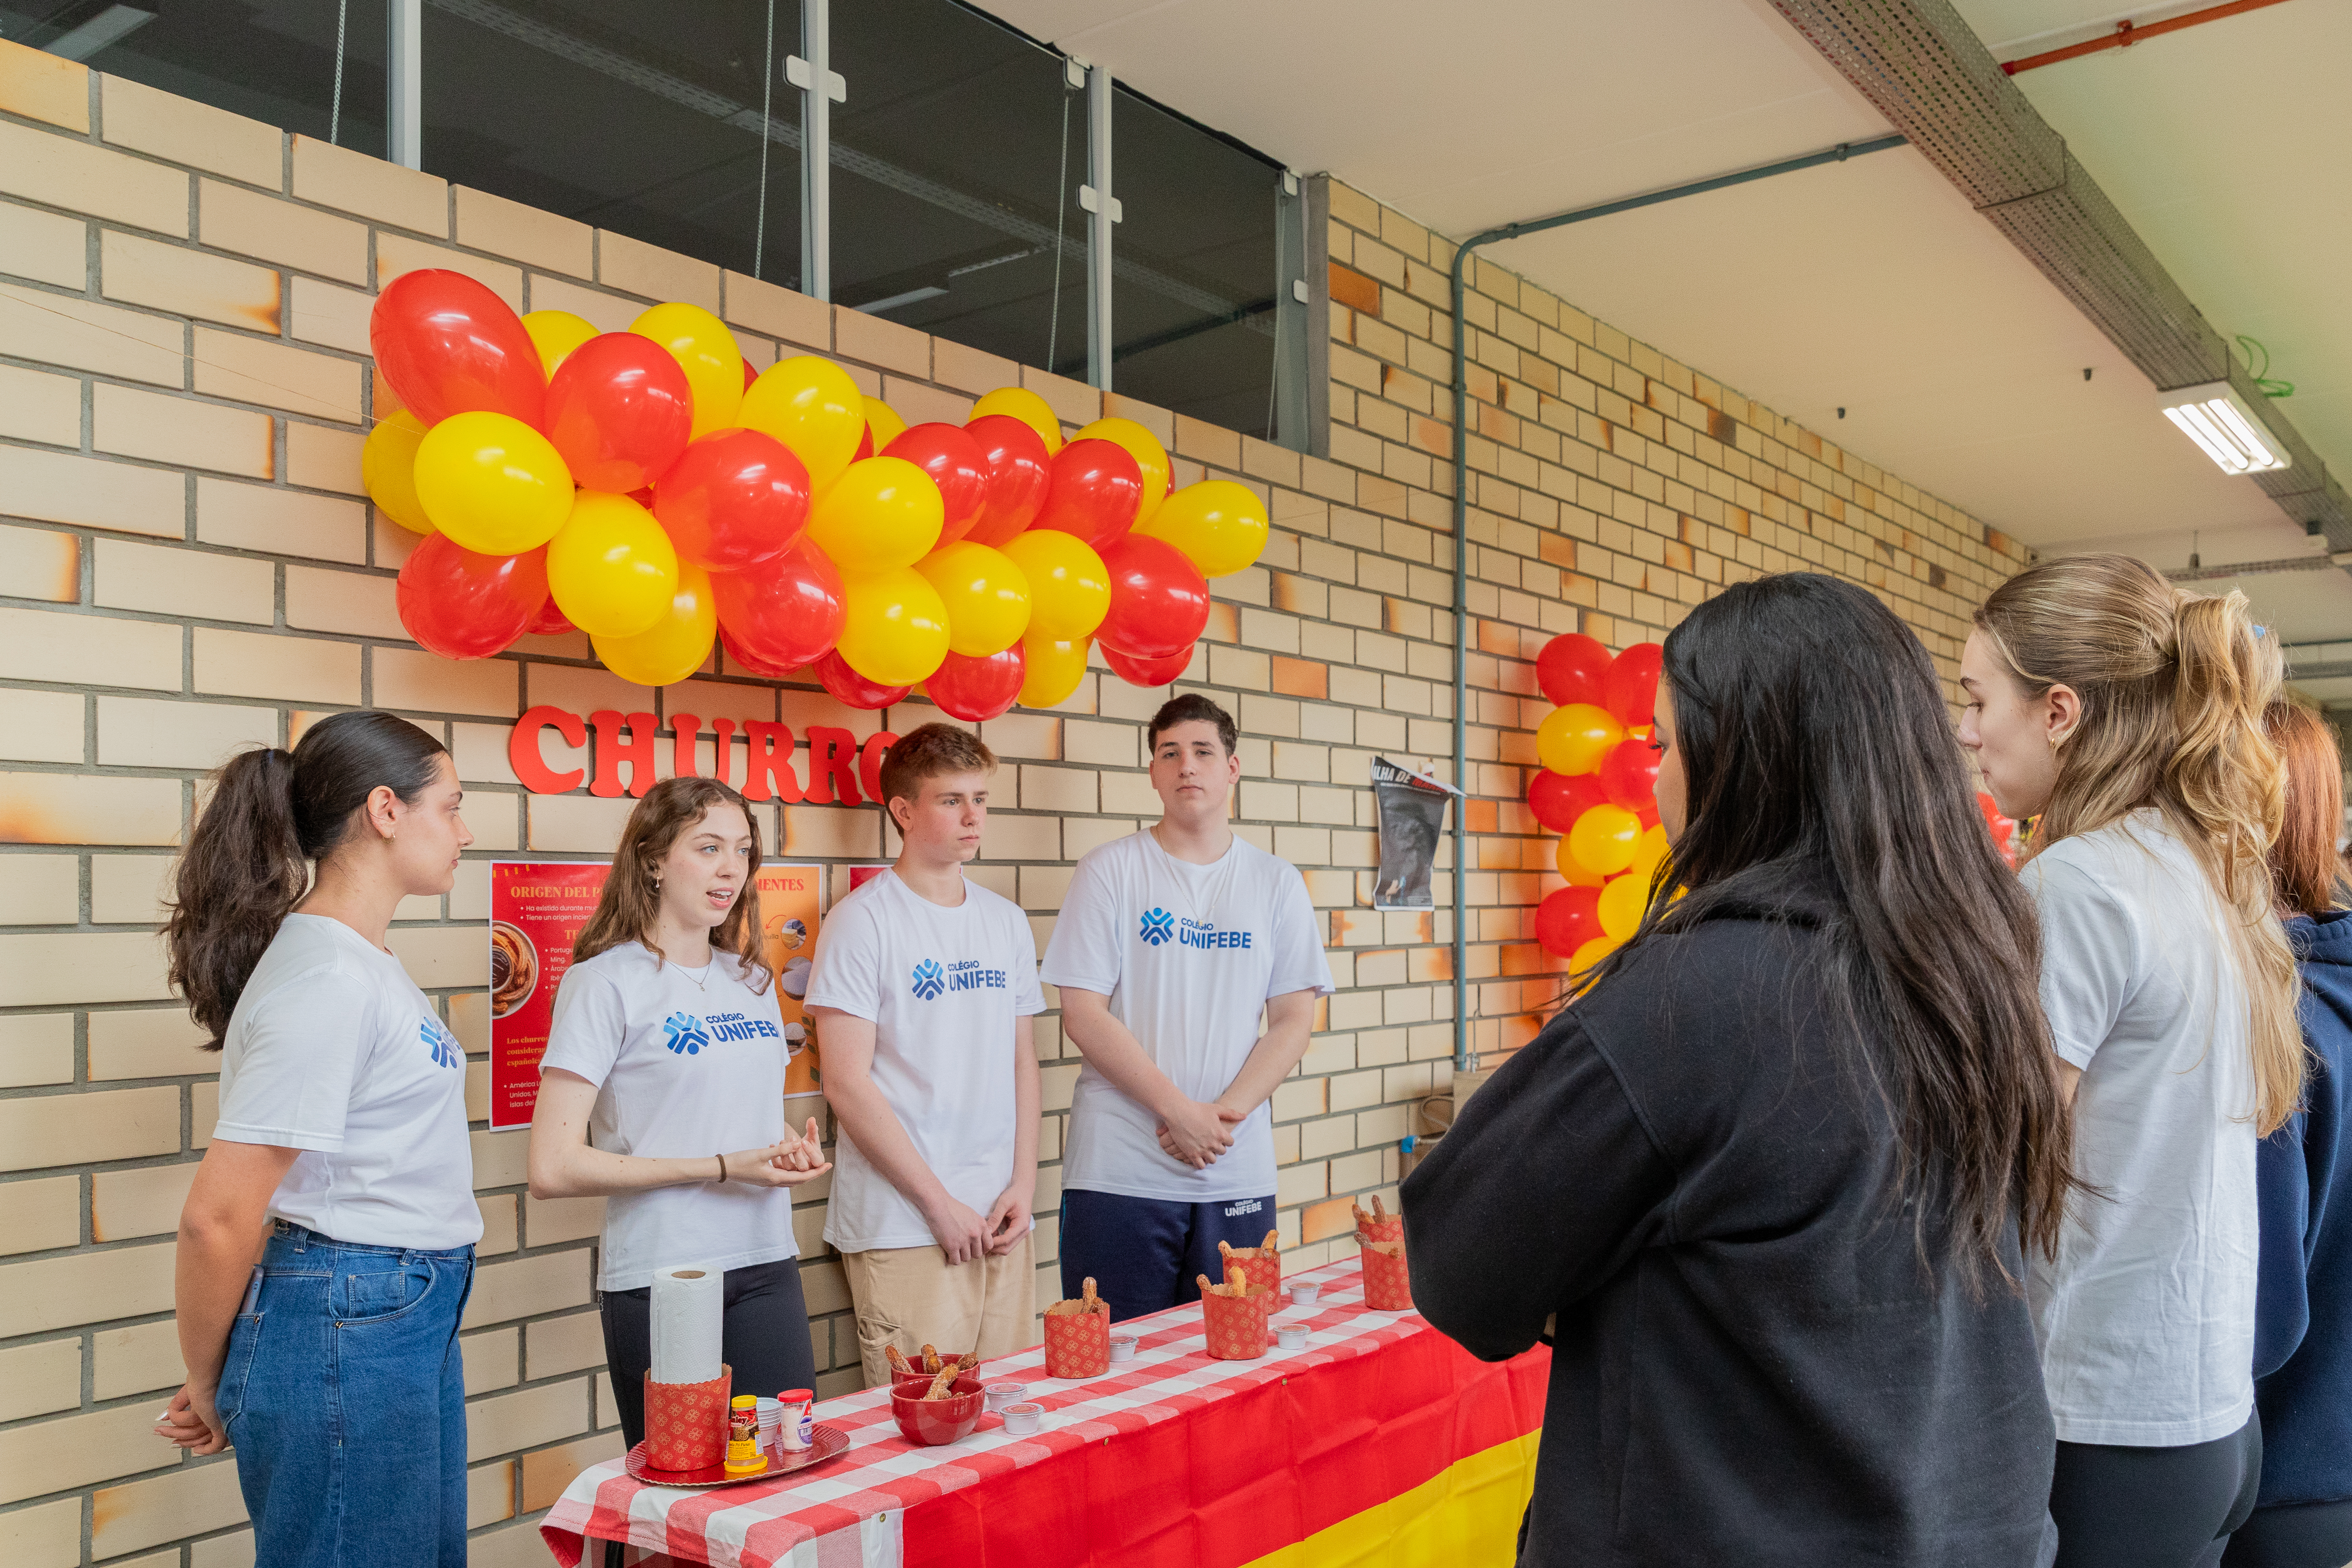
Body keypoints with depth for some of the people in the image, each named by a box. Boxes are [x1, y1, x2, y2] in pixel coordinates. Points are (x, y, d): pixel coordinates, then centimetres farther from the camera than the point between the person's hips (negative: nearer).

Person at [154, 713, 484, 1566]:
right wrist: (206, 1387, -4)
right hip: (344, 1333, -9)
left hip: (412, 1322, 9)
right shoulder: (326, 979, -19)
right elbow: (218, 1218, -19)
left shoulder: (363, 963, 11)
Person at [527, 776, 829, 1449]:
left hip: (766, 1267, 6)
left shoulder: (751, 981, 12)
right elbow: (553, 1169, -14)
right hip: (659, 1278, -5)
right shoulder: (606, 981, -8)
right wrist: (722, 1168, -16)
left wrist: (797, 1146, 2)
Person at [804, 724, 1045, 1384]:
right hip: (902, 1229, -5)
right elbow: (847, 1083, -11)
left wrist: (1024, 1184, 3)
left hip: (1001, 1221, 5)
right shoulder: (863, 921, -7)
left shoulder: (1007, 921, 12)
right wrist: (940, 1204, -11)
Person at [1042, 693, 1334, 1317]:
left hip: (1239, 1174, 3)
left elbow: (1294, 1020, 5)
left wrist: (1227, 1112, -9)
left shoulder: (1277, 882, 8)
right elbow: (1084, 1015, -6)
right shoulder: (1110, 870, 0)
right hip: (1119, 1174, -2)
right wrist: (1180, 1112, -12)